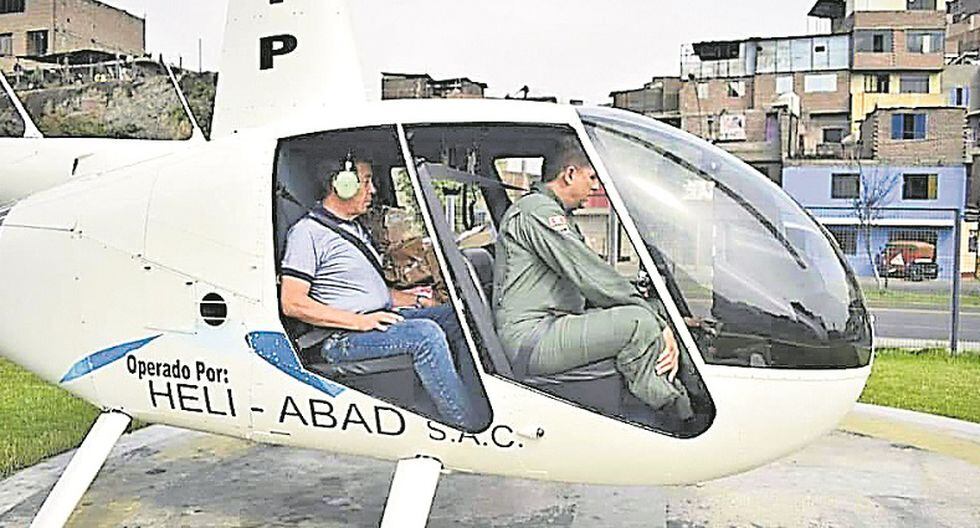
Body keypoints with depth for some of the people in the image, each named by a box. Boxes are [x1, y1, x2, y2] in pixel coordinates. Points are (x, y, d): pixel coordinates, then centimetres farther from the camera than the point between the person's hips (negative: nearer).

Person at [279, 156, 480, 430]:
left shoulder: (357, 229, 24)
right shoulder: (308, 231, -6)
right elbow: (293, 304, -15)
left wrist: (417, 300, 11)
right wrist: (360, 321, -20)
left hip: (382, 320, 9)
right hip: (341, 339, -9)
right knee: (425, 333, -31)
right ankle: (467, 428, -30)